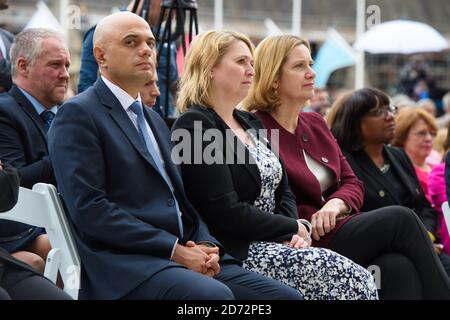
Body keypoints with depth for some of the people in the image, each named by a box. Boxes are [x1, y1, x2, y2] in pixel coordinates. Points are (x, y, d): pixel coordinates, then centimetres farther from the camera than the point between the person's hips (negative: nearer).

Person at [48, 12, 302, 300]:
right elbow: (89, 208, -13)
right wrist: (174, 250, -15)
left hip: (187, 256, 8)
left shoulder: (155, 120, 24)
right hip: (126, 265, -8)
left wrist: (205, 245, 1)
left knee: (285, 296, -9)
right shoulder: (78, 115, -2)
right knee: (216, 295, -33)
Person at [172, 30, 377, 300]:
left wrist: (294, 233, -2)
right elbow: (227, 213, -17)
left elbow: (283, 191, 19)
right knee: (353, 279, -21)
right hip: (237, 254, -8)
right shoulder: (194, 126, -9)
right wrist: (294, 228, -7)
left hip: (273, 244, 8)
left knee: (358, 279, -14)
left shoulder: (249, 123, 18)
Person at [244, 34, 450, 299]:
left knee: (399, 266, -23)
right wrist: (319, 220, -14)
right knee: (401, 219, -19)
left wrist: (336, 204, -7)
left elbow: (353, 183, 14)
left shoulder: (316, 124, 18)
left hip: (339, 230, 7)